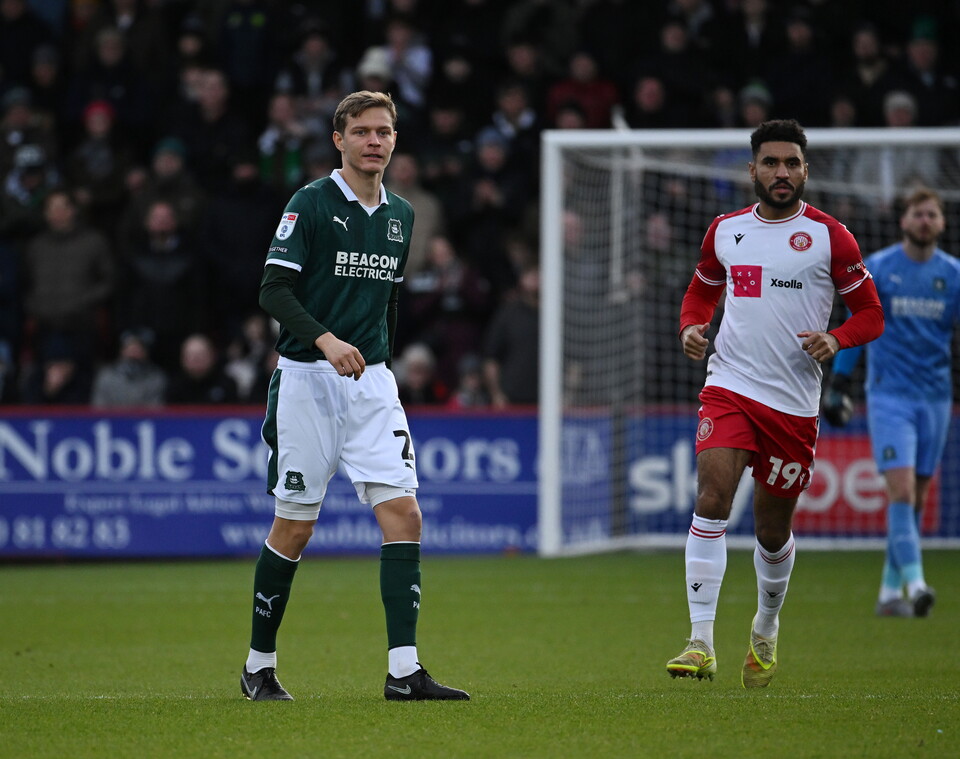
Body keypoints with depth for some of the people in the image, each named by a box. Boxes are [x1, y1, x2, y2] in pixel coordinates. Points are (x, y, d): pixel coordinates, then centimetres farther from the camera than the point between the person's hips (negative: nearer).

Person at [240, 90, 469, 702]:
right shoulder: (310, 203, -6)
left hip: (372, 382, 5)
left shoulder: (401, 215, 12)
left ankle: (404, 670, -12)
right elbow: (274, 290, -13)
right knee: (296, 526, 1)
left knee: (404, 514, -10)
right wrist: (326, 340, -26)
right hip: (307, 377, -5)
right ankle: (259, 666, 16)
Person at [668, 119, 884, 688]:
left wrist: (835, 340, -17)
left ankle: (766, 631, 37)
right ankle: (702, 643, -21)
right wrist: (691, 327, 3)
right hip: (729, 385, 1)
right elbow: (702, 291, 25)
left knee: (774, 531, 9)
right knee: (712, 499, -20)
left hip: (795, 401, -1)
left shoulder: (830, 236, -1)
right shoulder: (725, 231, 8)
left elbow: (871, 313, 3)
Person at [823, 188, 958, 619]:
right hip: (889, 393, -3)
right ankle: (914, 583, -24)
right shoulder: (877, 268, -1)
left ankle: (890, 591, 15)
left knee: (916, 497, 6)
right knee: (901, 490, -17)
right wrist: (838, 384, 0)